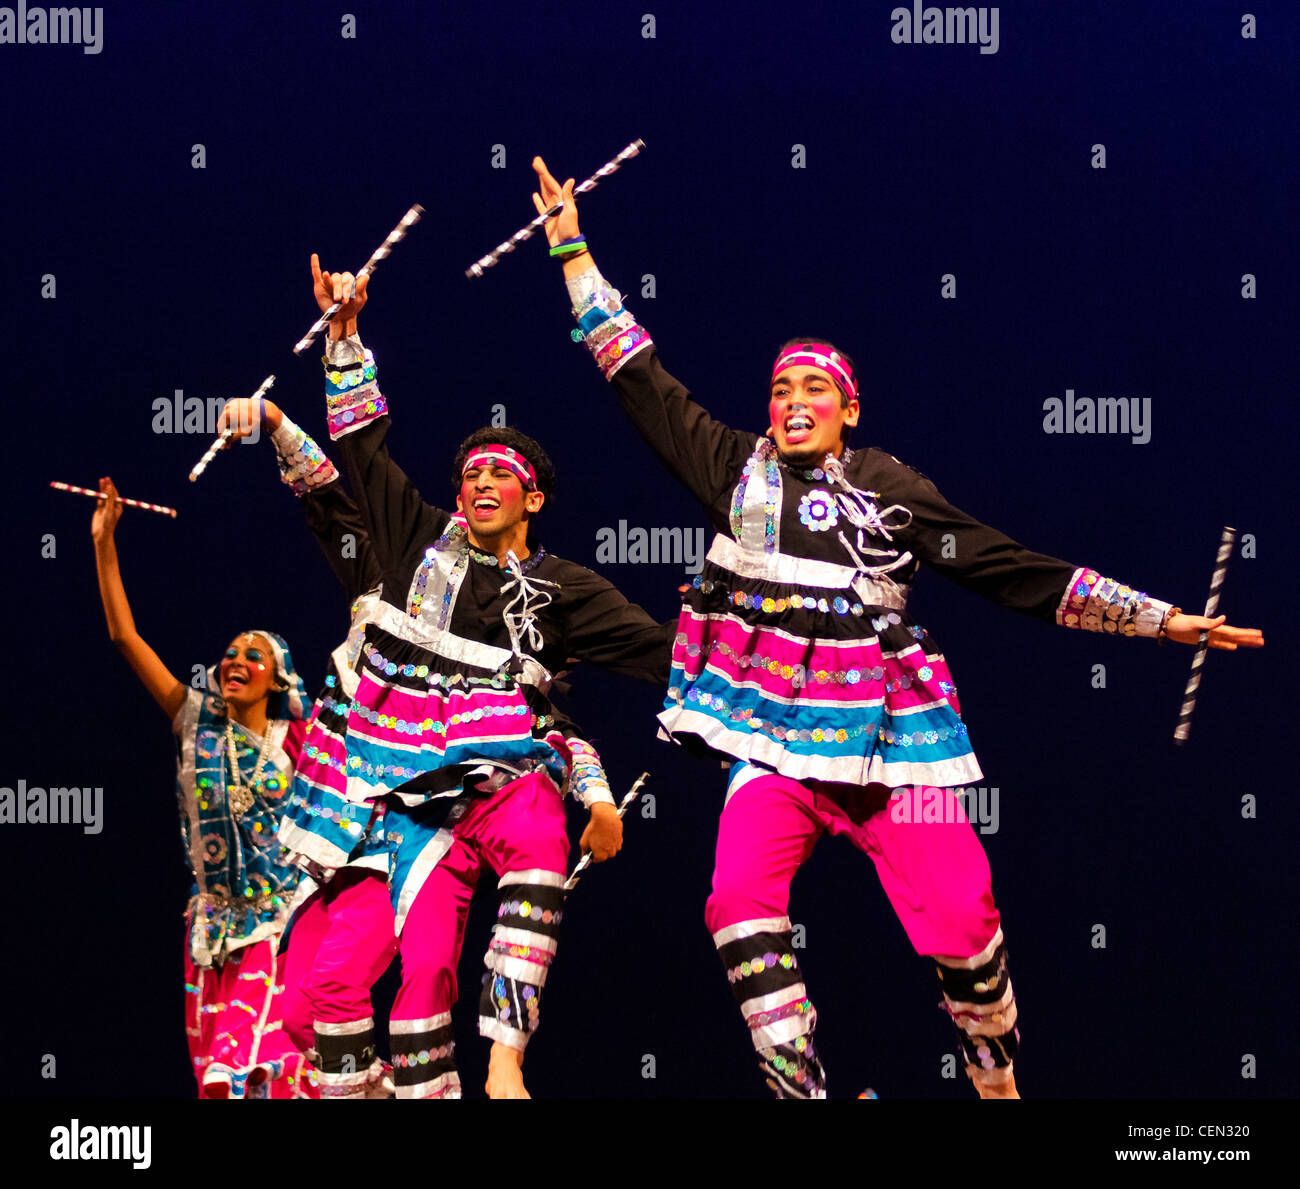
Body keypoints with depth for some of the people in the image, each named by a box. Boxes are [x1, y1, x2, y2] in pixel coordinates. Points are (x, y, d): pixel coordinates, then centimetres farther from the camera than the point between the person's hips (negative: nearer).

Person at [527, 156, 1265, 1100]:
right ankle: (800, 1091, -17)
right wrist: (572, 245, 14)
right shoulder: (738, 470, 9)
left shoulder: (894, 491, 6)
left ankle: (999, 1083, 13)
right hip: (776, 739, 1)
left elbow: (1022, 575, 7)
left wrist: (1163, 621, 4)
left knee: (962, 924, -12)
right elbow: (639, 375, 14)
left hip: (888, 739, -1)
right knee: (740, 899, -23)